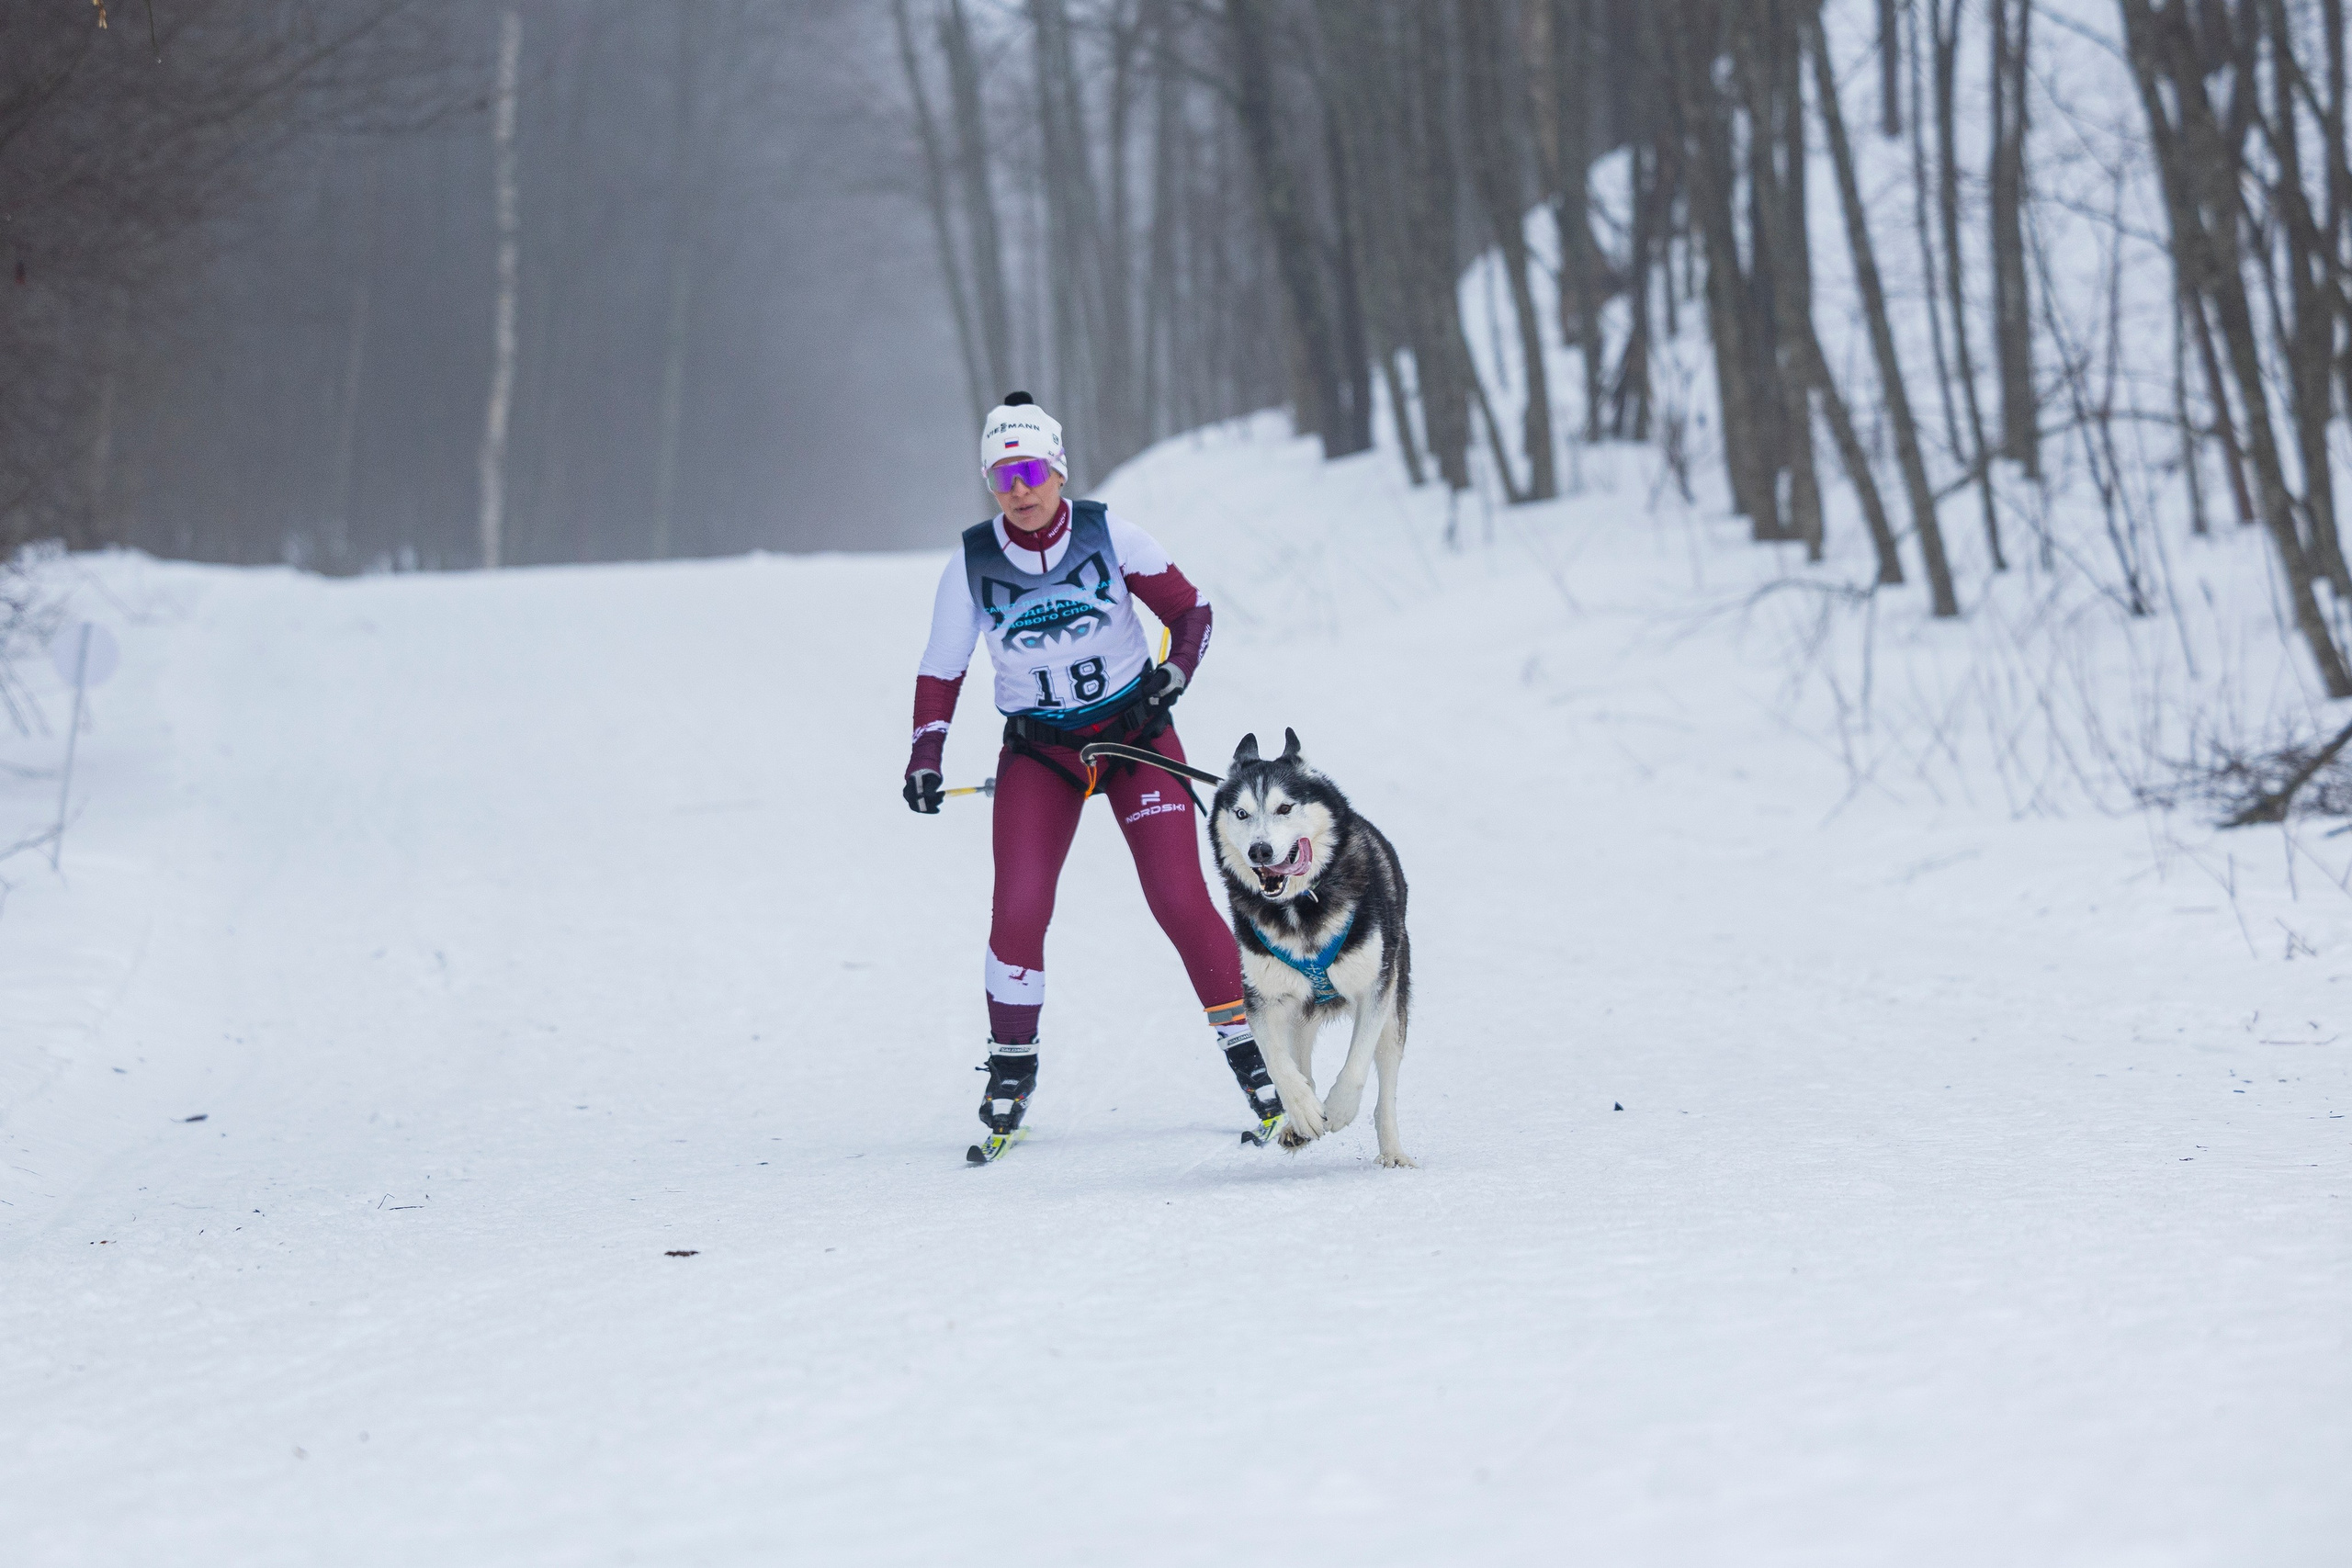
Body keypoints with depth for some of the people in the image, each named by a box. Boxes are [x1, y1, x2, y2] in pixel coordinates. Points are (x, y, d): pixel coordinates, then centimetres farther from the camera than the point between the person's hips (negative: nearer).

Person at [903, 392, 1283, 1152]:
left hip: (1135, 734, -1)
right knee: (1019, 910, -13)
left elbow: (1190, 611, 0)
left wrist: (1173, 674, -17)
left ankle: (1247, 1048, 0)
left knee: (1179, 897, -12)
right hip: (1038, 749, 1)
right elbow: (941, 669, 4)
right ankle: (1011, 1065, 6)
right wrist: (924, 759, -7)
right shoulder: (971, 564, -7)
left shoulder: (1110, 536, -11)